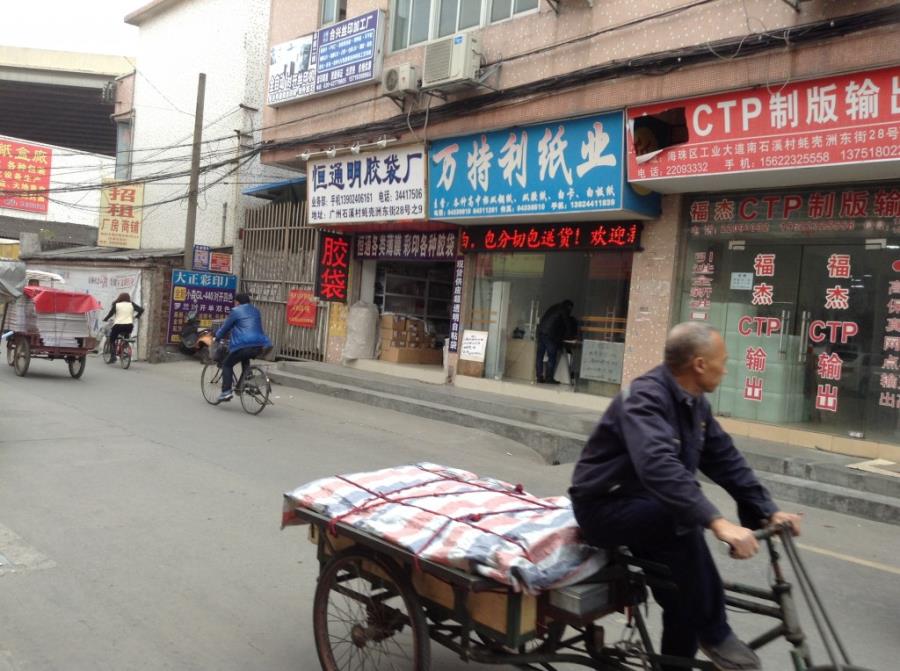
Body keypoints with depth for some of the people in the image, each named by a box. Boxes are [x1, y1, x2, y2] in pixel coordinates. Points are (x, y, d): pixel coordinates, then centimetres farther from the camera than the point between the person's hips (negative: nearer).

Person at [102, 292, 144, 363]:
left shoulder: (116, 305, 5)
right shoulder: (131, 304, 9)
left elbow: (111, 313, 3)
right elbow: (141, 310, 2)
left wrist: (105, 319, 19)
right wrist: (135, 317, 14)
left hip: (118, 325, -2)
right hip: (129, 326, 2)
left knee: (111, 340, 13)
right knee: (126, 338, 30)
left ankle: (113, 356, -1)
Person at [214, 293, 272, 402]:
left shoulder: (236, 311, 3)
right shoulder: (255, 311, 23)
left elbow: (226, 327, 9)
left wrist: (217, 337, 27)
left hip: (244, 345, -7)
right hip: (260, 346, 7)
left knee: (227, 364, 9)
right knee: (245, 359, 36)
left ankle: (226, 391, -4)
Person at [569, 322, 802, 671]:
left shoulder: (694, 402, 3)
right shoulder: (646, 396, -26)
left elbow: (726, 459, 5)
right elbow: (658, 466, -42)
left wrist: (768, 511, -3)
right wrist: (717, 522, -49)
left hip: (645, 505, 9)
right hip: (605, 507, -8)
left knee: (685, 605, -1)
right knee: (679, 519, -33)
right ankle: (714, 633, -17)